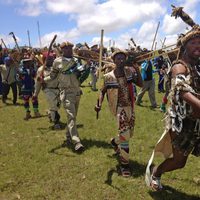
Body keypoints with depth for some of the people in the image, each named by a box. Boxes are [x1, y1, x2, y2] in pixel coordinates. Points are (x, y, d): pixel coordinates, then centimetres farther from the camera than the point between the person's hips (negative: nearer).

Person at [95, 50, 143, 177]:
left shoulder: (130, 71, 0)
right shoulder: (109, 77, -10)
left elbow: (141, 84, 1)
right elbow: (103, 91, -2)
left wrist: (137, 70, -12)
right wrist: (99, 104, -18)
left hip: (130, 106, 6)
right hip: (119, 107, -6)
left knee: (129, 133, 19)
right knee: (124, 134, -16)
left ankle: (115, 142, 51)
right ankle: (124, 163, 4)